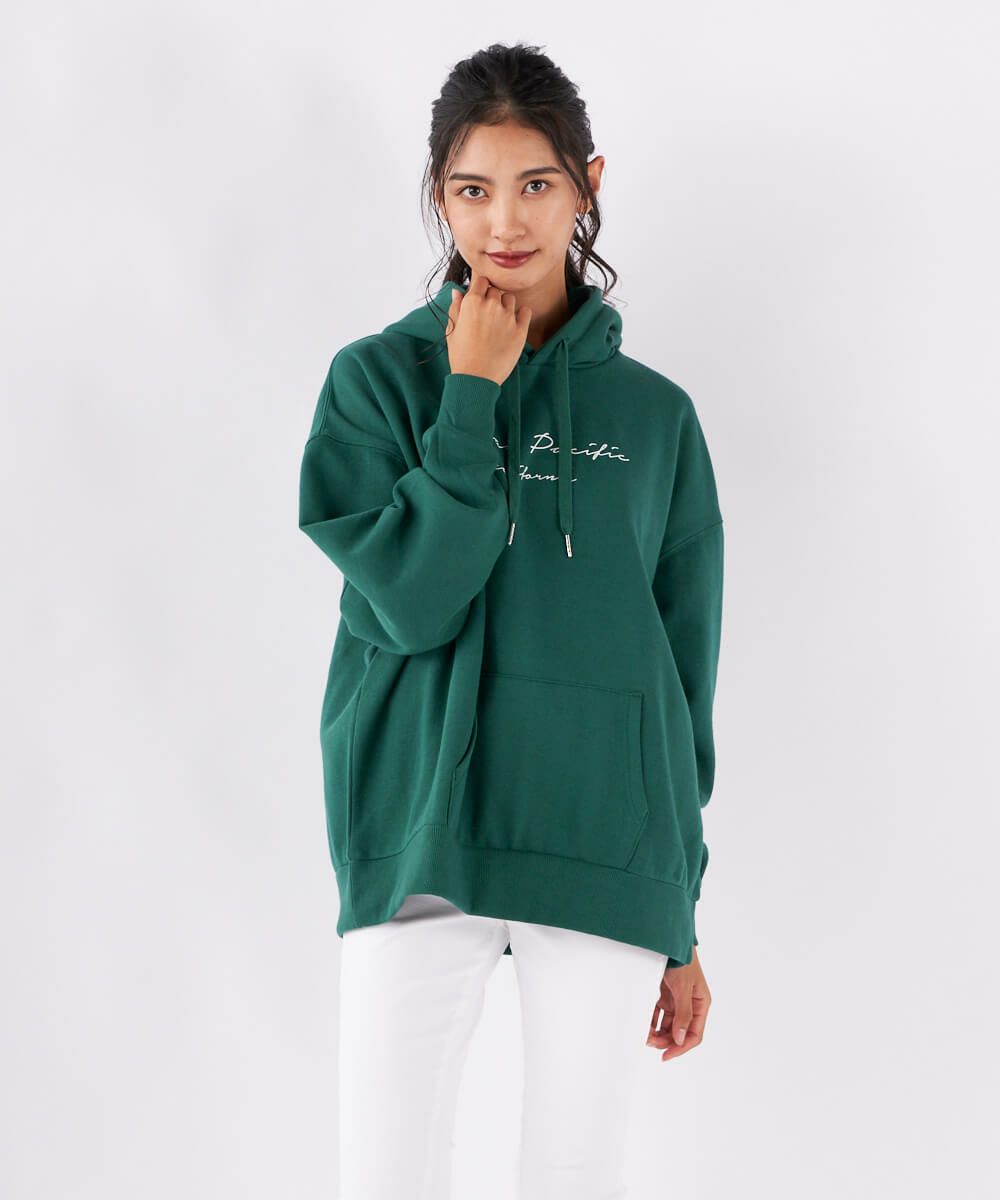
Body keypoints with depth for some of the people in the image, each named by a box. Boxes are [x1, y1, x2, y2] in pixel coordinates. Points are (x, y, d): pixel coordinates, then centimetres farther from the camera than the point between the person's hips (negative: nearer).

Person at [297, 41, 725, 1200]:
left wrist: (681, 920, 11)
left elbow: (683, 677, 11)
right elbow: (413, 599, -11)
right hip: (422, 847, -2)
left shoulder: (653, 414, 8)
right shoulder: (378, 377, 3)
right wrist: (472, 399, -9)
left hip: (609, 857, 2)